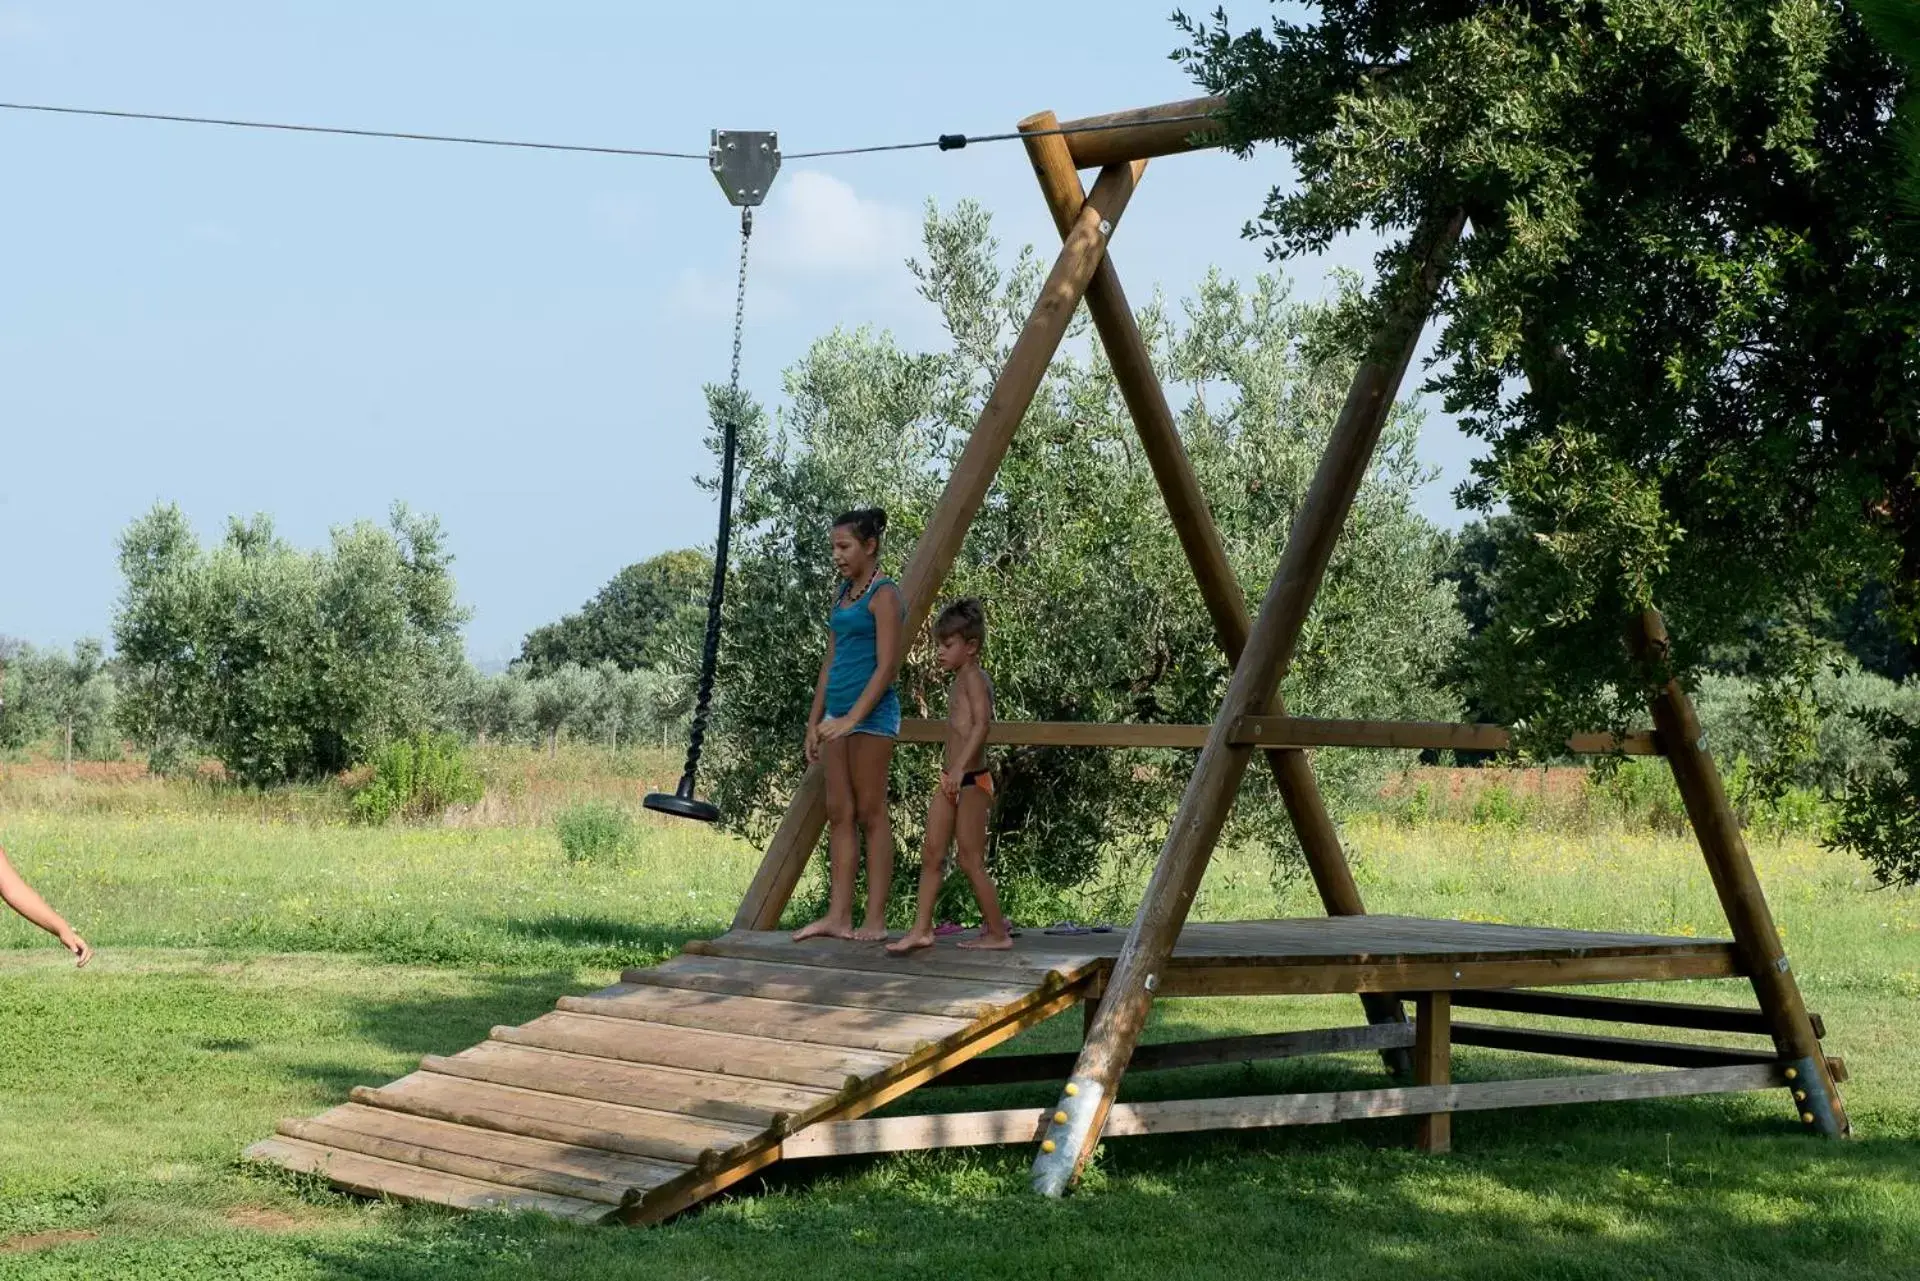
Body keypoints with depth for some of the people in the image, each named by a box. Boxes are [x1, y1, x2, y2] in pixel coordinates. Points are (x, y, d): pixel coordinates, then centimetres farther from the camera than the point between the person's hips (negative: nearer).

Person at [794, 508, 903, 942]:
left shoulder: (884, 595, -9)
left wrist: (853, 719, -22)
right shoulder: (843, 593, 16)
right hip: (839, 712, 8)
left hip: (871, 712, -8)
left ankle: (876, 919, -1)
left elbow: (887, 666, -15)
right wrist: (816, 720, 16)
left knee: (870, 814, -5)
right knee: (839, 815, 5)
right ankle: (838, 916, 6)